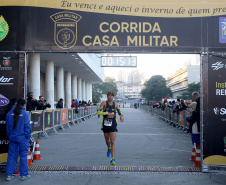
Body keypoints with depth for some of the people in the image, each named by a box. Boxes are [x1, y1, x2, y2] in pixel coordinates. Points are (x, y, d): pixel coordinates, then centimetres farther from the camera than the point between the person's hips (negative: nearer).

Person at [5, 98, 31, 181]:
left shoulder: (10, 113, 4)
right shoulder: (25, 114, -11)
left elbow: (7, 126, 11)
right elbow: (27, 126, -9)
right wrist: (28, 136, 0)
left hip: (12, 137, 4)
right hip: (22, 138, -4)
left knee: (11, 155, 10)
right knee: (23, 155, 4)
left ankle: (9, 175, 14)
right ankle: (24, 175, 10)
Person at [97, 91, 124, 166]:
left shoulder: (115, 104, 6)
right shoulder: (104, 103, -3)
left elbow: (119, 110, 26)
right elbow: (98, 112, -15)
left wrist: (121, 116, 5)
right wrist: (107, 113, -28)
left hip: (113, 125, 0)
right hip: (105, 124, 0)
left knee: (112, 142, -10)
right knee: (107, 140, 18)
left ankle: (112, 159, -10)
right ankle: (109, 149, 53)